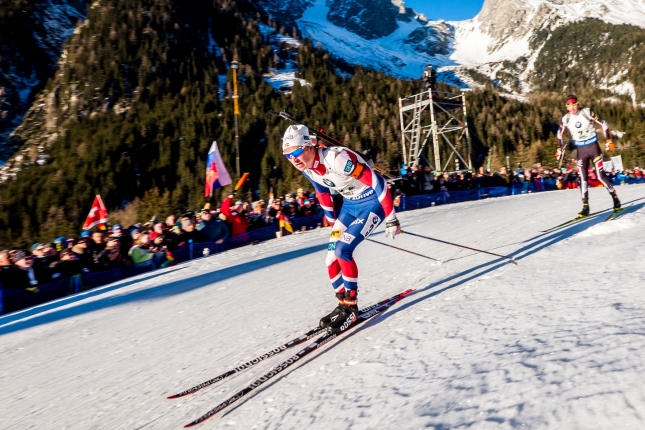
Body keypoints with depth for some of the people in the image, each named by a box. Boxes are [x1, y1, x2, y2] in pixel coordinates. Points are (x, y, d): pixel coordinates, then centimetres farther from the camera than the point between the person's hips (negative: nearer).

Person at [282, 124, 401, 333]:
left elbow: (376, 182, -26)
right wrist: (334, 224, 20)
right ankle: (343, 304, 19)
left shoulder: (337, 158, -31)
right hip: (350, 205, 8)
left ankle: (350, 306, -2)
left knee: (342, 250, -19)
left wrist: (391, 219, -21)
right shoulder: (306, 169, -6)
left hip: (373, 202, -8)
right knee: (332, 259, 1)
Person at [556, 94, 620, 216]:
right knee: (583, 178, -1)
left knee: (600, 175, -7)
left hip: (593, 147, -3)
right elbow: (560, 134, 13)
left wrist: (608, 141, -6)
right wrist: (559, 149, 10)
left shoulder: (587, 112, -13)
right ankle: (585, 207, 5)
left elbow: (603, 124, -4)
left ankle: (615, 198, 12)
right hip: (581, 150, 3)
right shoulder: (566, 119, -4)